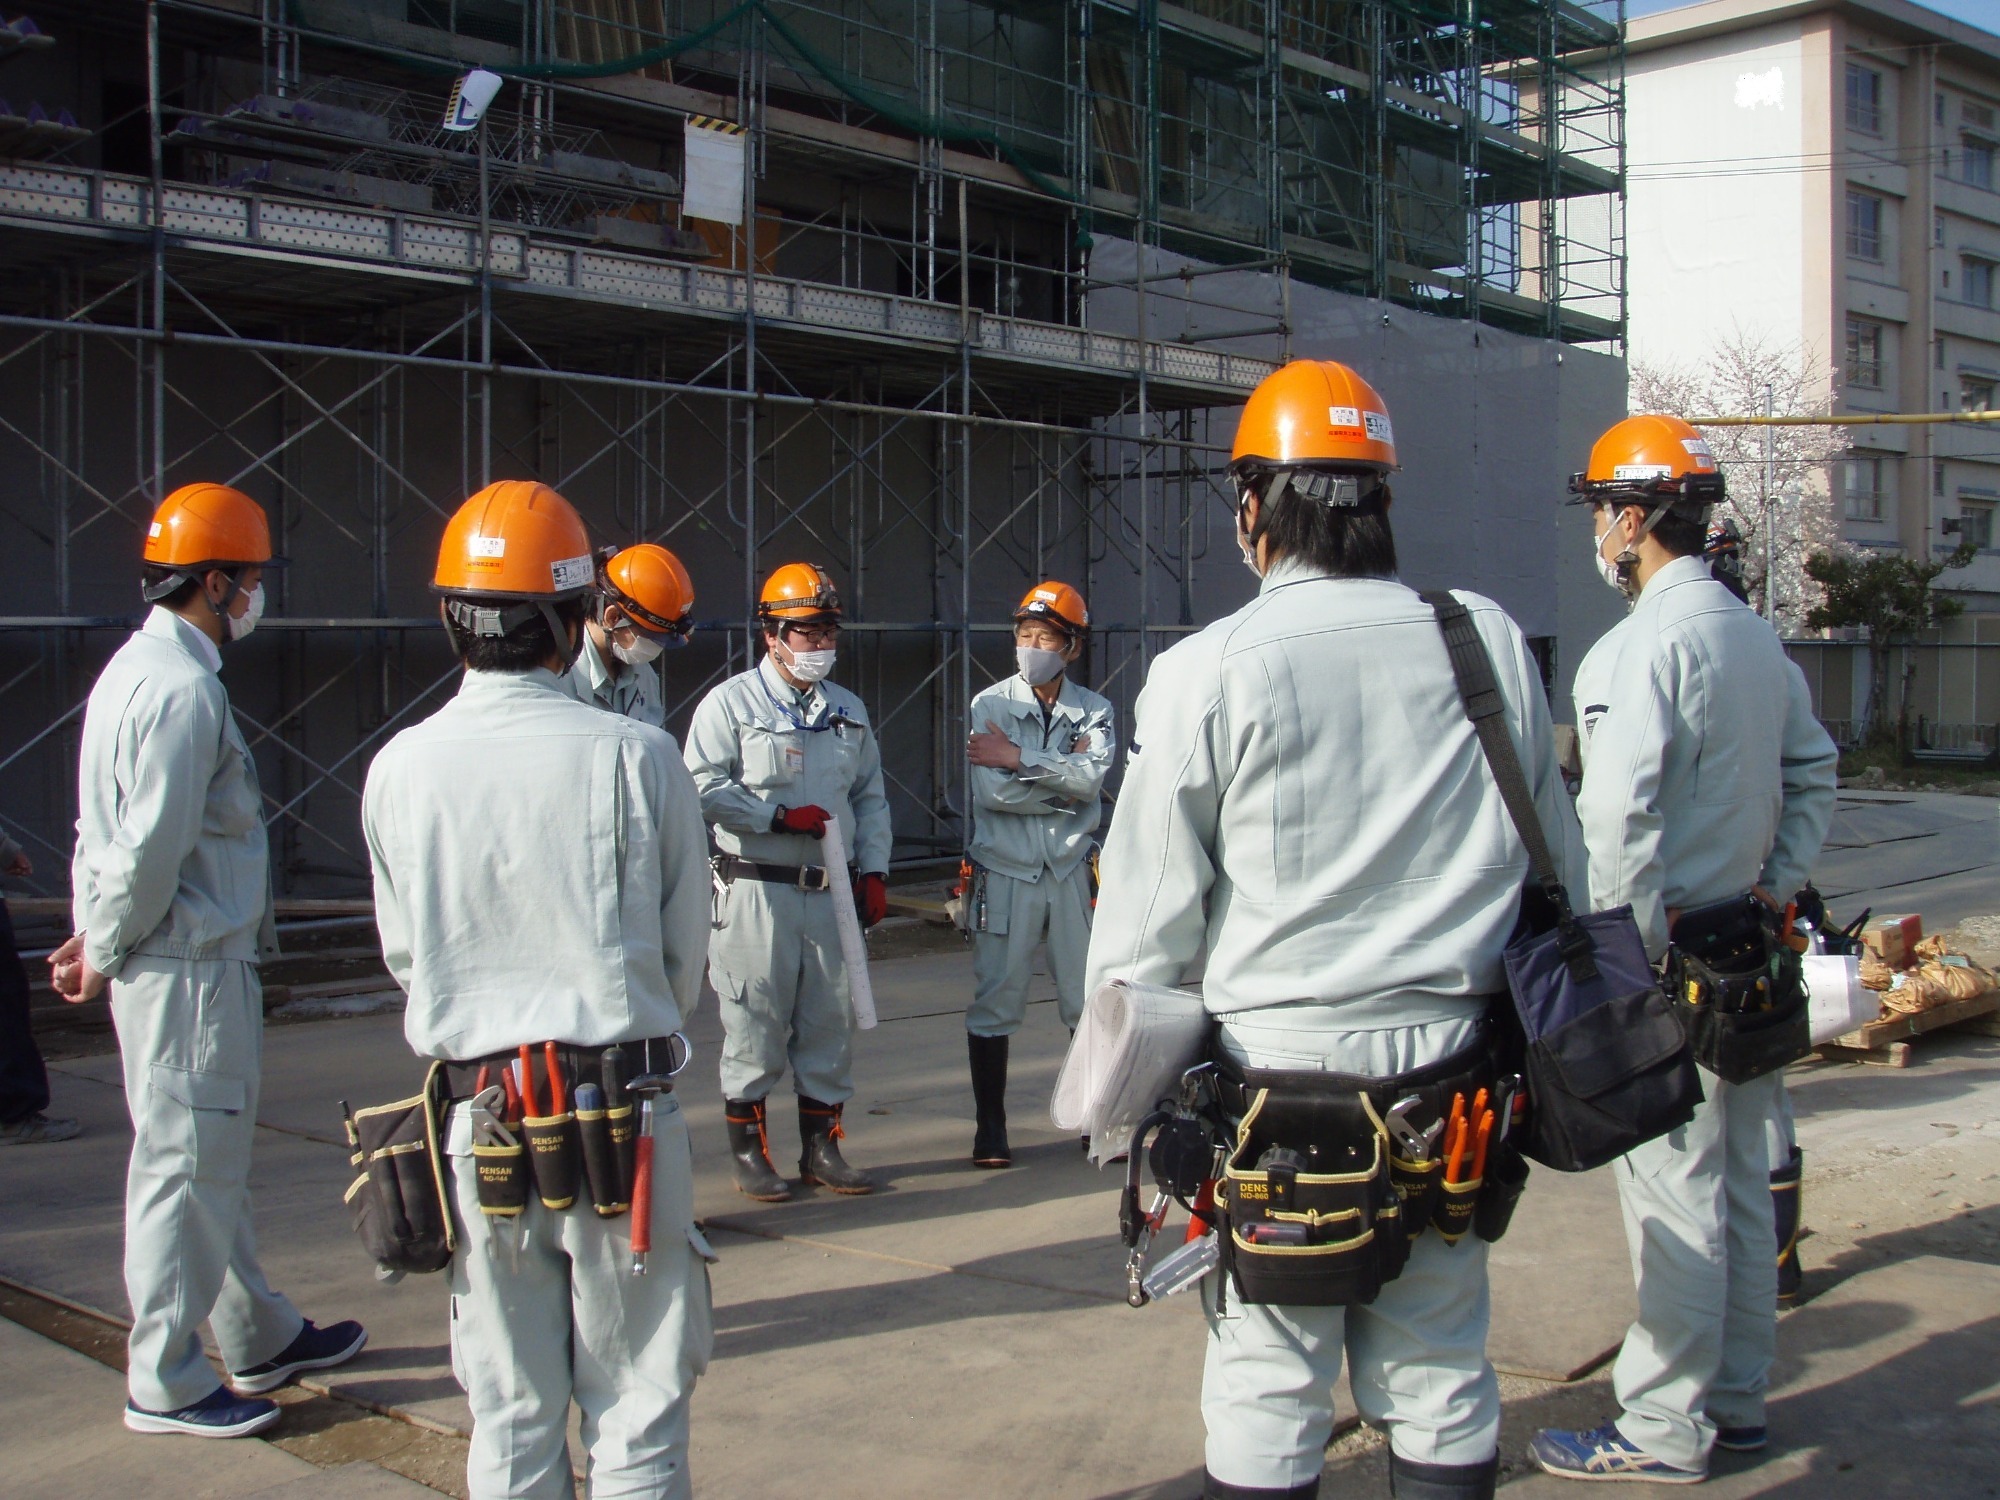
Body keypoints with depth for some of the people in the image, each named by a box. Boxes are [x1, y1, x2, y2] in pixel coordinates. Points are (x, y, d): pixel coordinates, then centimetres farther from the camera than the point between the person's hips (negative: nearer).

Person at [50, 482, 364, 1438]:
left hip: (201, 964, 11)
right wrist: (106, 949, -9)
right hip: (190, 971, -11)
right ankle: (165, 1385, 11)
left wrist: (98, 935, 12)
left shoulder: (140, 669, 15)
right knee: (184, 1164, 0)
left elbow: (108, 831, 17)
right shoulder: (180, 688, -19)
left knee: (213, 1160, 19)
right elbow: (148, 848, -22)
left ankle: (262, 1341, 32)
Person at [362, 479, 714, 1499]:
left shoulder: (400, 768, -5)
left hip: (477, 1112, 2)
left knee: (507, 1413, 15)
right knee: (636, 1400, 9)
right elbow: (685, 948, -1)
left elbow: (404, 955, 5)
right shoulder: (635, 755, -11)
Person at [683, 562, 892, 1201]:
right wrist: (779, 816, -14)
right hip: (756, 890, -5)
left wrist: (873, 872, 8)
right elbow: (704, 787, -11)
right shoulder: (731, 703, -2)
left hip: (831, 890, 5)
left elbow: (870, 797, 19)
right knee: (755, 1022, -1)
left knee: (830, 1021, 8)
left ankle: (821, 1146, 19)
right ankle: (749, 1151, 9)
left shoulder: (848, 711, 16)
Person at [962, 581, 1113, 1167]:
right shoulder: (990, 706, -1)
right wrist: (1064, 779, -10)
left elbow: (1092, 776, -15)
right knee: (996, 1002, 1)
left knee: (1089, 1000, 6)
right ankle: (990, 1124, 12)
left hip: (1071, 871, 2)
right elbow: (991, 792, -14)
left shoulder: (1094, 711, 4)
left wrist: (1019, 759, -18)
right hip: (1005, 872, -2)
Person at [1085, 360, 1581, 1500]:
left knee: (1267, 1402, 9)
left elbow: (1145, 927, -6)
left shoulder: (1206, 673, -9)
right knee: (1442, 1383, 15)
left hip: (1277, 1076, -3)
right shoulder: (1492, 643, 2)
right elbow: (1557, 859, 11)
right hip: (1453, 1074, 4)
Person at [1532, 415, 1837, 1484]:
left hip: (1670, 962, -9)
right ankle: (1736, 1401, 28)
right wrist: (1773, 886, 14)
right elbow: (1813, 772, 17)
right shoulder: (1757, 637, 11)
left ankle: (1664, 1428, 8)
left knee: (1671, 1191, -1)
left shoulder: (1645, 643, -17)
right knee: (1740, 1180, 16)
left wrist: (1635, 945, -18)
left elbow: (1618, 813, -24)